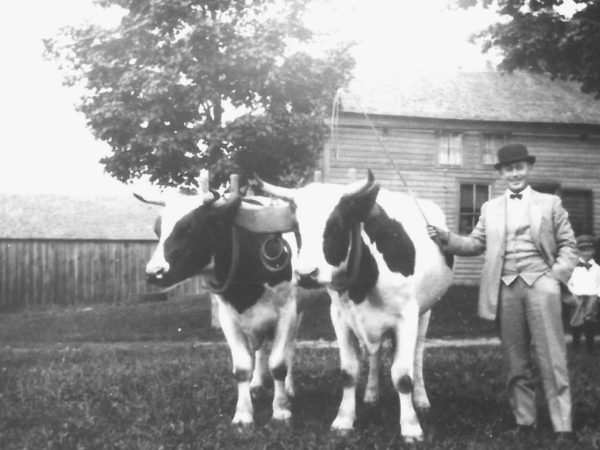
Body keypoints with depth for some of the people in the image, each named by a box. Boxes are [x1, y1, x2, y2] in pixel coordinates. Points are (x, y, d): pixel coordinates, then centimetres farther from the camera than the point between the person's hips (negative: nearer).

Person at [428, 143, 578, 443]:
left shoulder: (550, 204, 10)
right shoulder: (490, 209, 16)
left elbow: (567, 244, 9)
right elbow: (475, 244, 14)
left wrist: (558, 275, -6)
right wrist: (445, 238, -1)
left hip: (540, 284, -2)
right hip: (505, 288, 2)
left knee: (552, 359, -4)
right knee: (516, 361, 7)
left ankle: (562, 425, -2)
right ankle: (524, 420, 16)